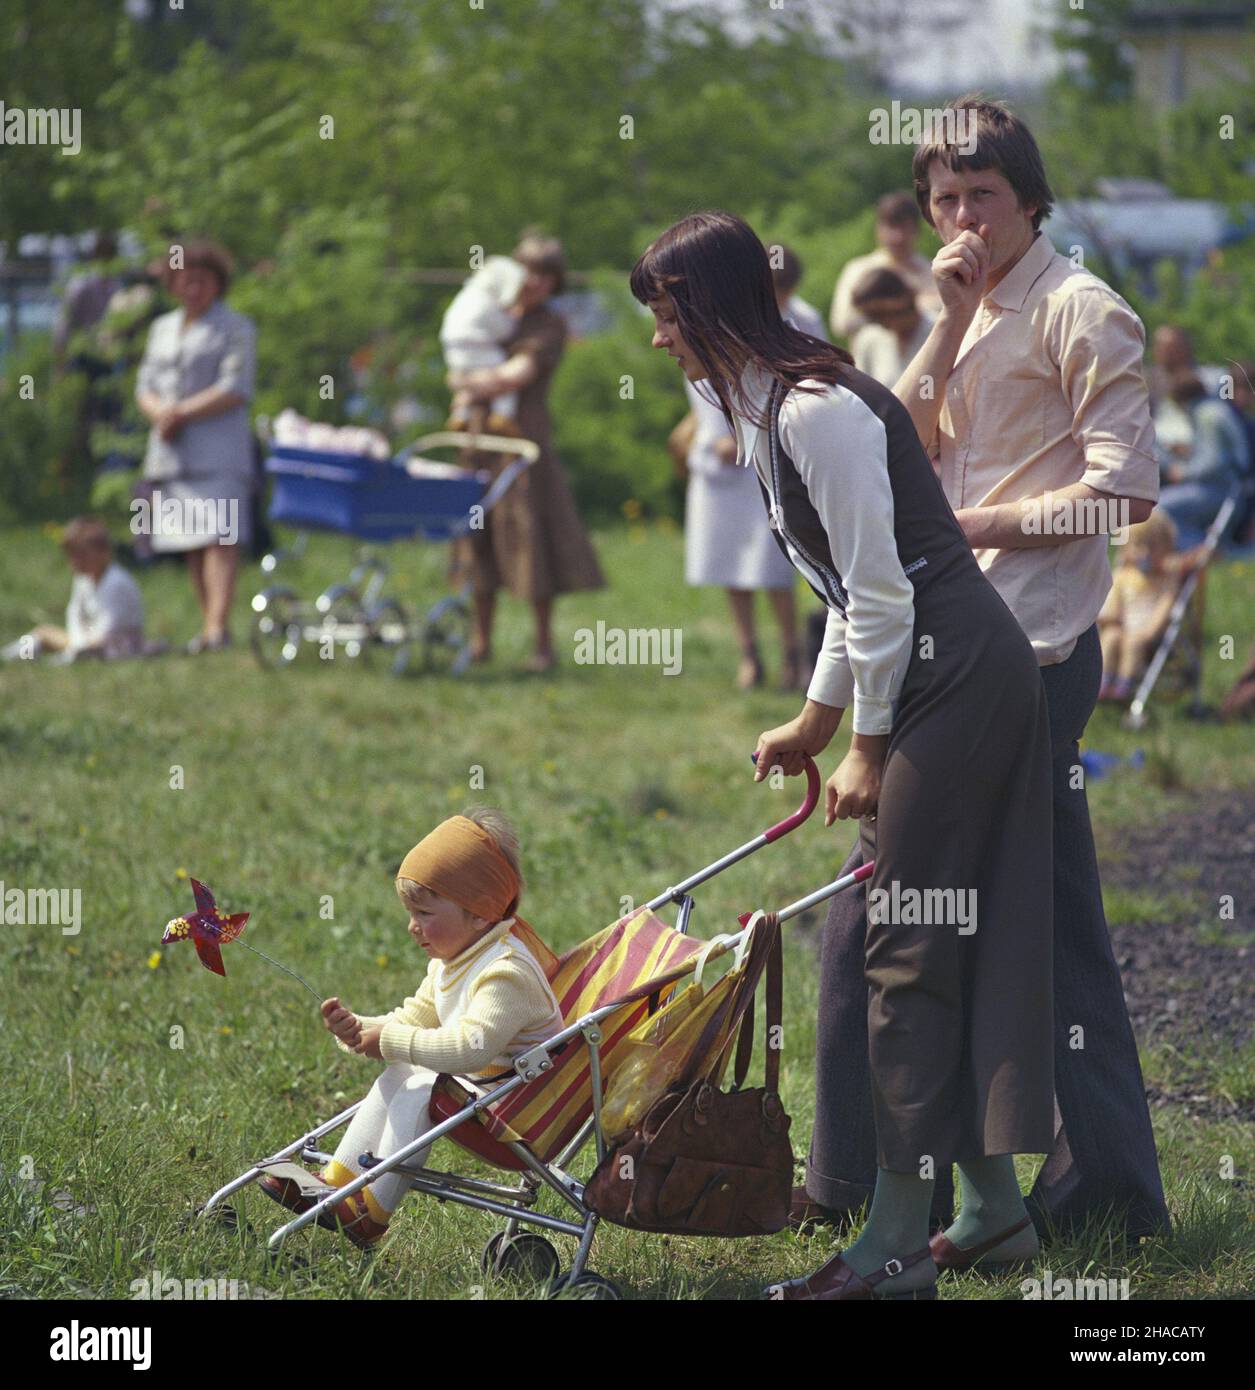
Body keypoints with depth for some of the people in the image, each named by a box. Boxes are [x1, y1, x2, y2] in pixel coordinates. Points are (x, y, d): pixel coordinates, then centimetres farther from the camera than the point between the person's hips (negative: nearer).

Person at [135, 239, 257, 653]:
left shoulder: (236, 329, 0)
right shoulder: (163, 328, 20)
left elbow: (235, 390, -9)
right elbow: (145, 386, 17)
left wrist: (183, 413, -12)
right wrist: (160, 412, -5)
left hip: (218, 452, -6)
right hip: (171, 454, 6)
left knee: (218, 537, -16)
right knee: (192, 544, 5)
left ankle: (217, 627, -25)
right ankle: (207, 624, 9)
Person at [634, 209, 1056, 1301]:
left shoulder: (819, 412, -17)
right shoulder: (770, 411, 14)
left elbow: (881, 593, -17)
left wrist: (869, 750, -11)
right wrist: (816, 721, 24)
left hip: (956, 678, -10)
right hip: (967, 677, 10)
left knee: (908, 950, -7)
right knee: (968, 943, 13)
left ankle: (899, 1248, -5)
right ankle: (996, 1201, 19)